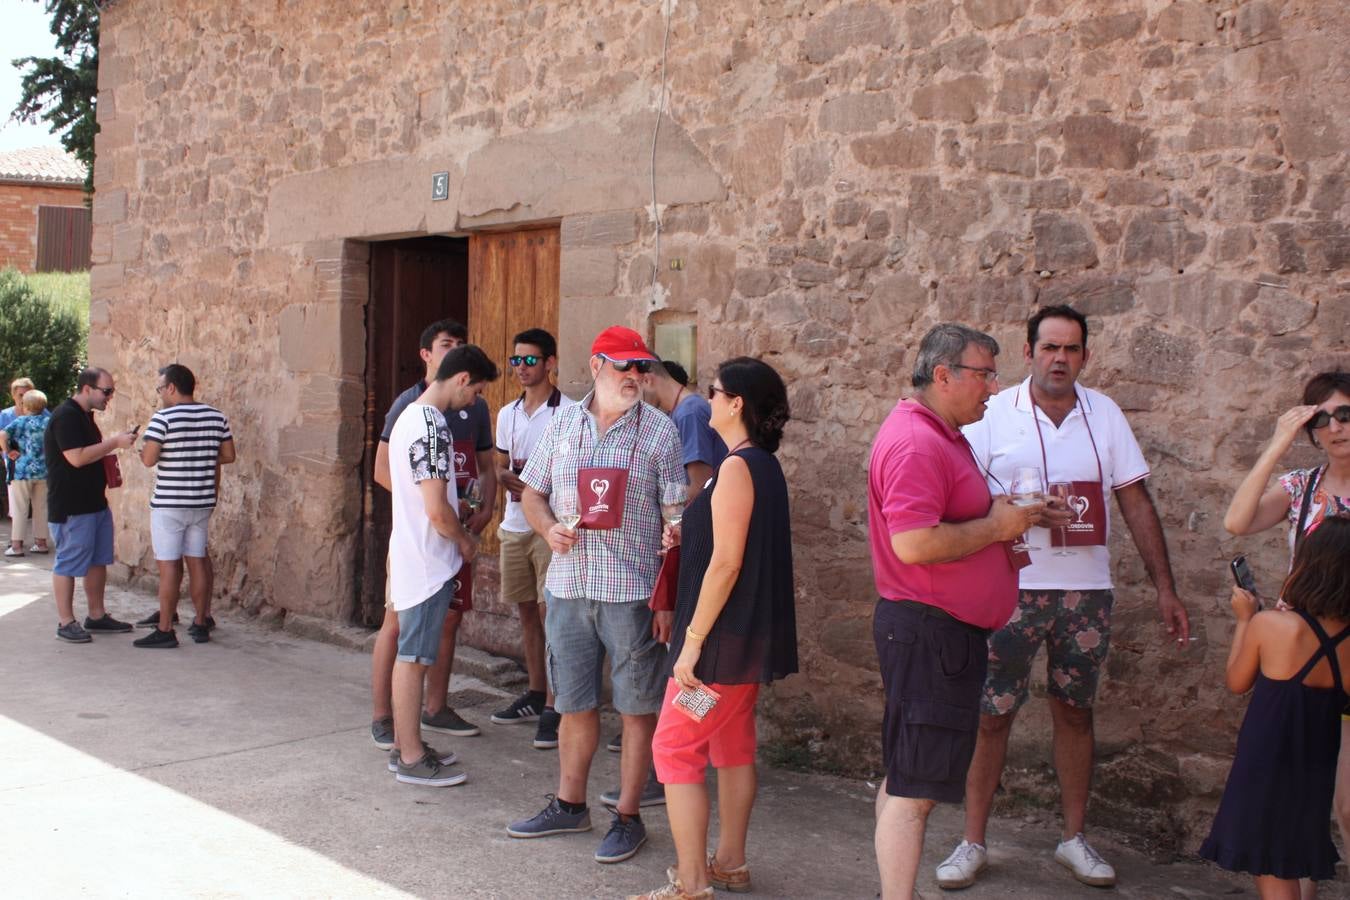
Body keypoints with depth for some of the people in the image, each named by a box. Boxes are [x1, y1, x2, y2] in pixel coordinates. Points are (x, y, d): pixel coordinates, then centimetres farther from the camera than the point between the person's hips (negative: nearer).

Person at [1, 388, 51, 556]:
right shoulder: (48, 421, 3)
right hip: (44, 471, 3)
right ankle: (41, 542, 16)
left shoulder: (20, 421, -6)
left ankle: (16, 545, 3)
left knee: (20, 509, 3)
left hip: (23, 471, -3)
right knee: (41, 507, 12)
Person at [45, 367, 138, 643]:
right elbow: (77, 458, -24)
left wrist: (116, 442, 13)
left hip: (95, 502, 10)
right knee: (68, 563, -1)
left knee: (98, 560, 14)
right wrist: (115, 442, -20)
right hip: (71, 507, -10)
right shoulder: (66, 416, -17)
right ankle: (66, 622, 6)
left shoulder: (84, 415, 14)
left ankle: (97, 616, 23)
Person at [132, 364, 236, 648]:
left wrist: (144, 451, 6)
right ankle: (200, 623, 16)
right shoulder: (217, 417, 5)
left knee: (169, 564, -2)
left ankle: (165, 630, 1)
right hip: (202, 502, 6)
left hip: (169, 504, -6)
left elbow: (149, 460, -15)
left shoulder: (163, 418, -12)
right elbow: (228, 456, 9)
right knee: (197, 561, 11)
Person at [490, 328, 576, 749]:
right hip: (515, 525, 7)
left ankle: (554, 707, -4)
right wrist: (507, 477, -3)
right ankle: (536, 694, 25)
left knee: (551, 613, -7)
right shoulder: (507, 414, 14)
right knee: (526, 611, 13)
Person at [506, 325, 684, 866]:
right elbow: (532, 492, 15)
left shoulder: (659, 431, -3)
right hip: (568, 586, 4)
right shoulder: (562, 424, 7)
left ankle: (627, 817, 17)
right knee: (573, 703, 15)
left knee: (637, 708, 4)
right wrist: (549, 528, -8)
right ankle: (569, 805, 31)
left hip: (632, 592, -3)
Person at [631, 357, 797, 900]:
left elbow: (726, 562, -22)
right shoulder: (766, 465, 11)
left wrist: (693, 641, -20)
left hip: (725, 634, -10)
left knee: (674, 749, -3)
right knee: (732, 745, 16)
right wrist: (688, 536, 10)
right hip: (752, 633, 10)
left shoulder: (737, 467, -18)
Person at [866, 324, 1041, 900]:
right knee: (914, 790, -7)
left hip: (944, 632, 11)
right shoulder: (915, 443, -19)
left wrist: (1004, 520, 10)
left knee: (907, 780, 16)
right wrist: (995, 526, -17)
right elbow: (913, 544, -29)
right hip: (929, 630, -11)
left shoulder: (939, 436, 17)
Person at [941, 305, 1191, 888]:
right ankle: (972, 843, 13)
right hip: (1010, 589, -2)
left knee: (1075, 711, 12)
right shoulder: (993, 414, -4)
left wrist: (1165, 588, 1)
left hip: (1086, 591, 3)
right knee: (991, 714, 1)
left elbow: (1137, 504, 5)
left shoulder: (1104, 414, 4)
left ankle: (1075, 839, 26)